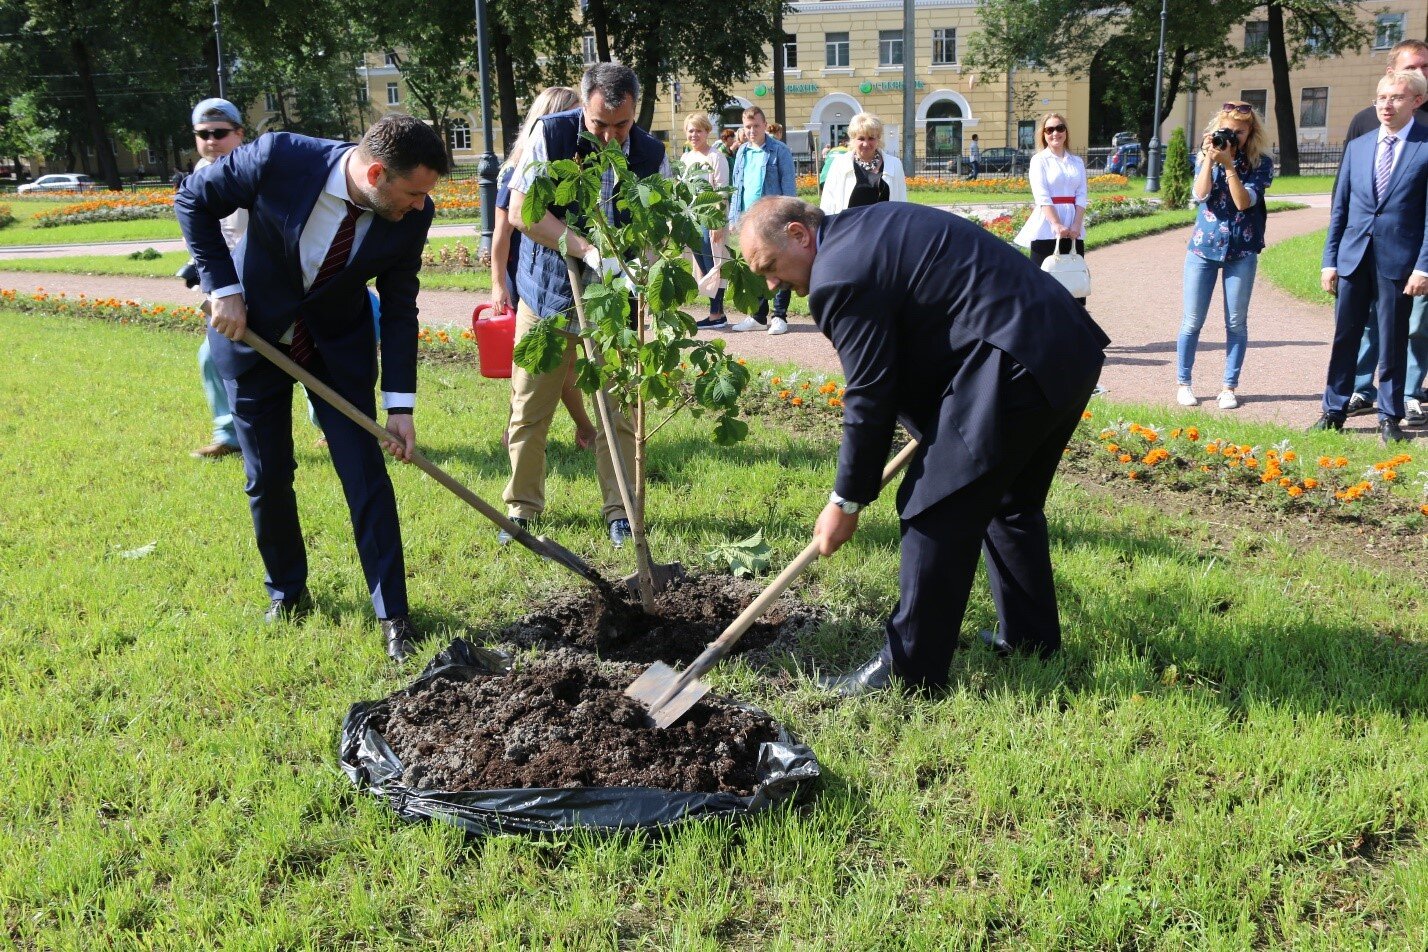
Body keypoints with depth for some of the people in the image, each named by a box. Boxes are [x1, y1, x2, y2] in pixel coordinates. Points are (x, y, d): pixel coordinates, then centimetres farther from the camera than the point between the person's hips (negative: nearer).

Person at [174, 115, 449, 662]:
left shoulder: (411, 215, -21)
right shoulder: (278, 159, -28)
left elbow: (399, 307, -9)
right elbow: (192, 200, -11)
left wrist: (399, 403, -13)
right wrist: (223, 288, -17)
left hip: (340, 345, 1)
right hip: (252, 331, -1)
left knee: (366, 476, -5)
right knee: (267, 477, 6)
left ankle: (393, 616, 3)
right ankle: (287, 593, 28)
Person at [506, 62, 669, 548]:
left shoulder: (652, 155, -6)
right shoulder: (551, 135, -13)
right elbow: (520, 208, -20)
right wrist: (586, 249, -30)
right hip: (547, 291, -1)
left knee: (618, 411, 2)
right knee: (529, 409, 5)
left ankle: (620, 512, 15)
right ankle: (522, 509, 19)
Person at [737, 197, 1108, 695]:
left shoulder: (840, 275, -13)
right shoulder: (871, 225, 17)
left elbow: (869, 398, -11)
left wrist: (846, 502, -1)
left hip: (1013, 369, -11)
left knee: (934, 514, -3)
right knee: (1012, 502, 25)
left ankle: (908, 669, 6)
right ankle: (1030, 638, 39)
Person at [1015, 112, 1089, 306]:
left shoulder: (1077, 162, 12)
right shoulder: (1039, 160, 0)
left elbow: (1081, 197, 5)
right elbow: (1042, 197, -11)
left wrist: (1076, 226, -10)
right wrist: (1057, 225, -22)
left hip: (1073, 230, 4)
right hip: (1047, 229, -4)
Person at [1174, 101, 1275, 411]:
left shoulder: (1260, 163, -1)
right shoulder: (1205, 158, 4)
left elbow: (1244, 202, -14)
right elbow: (1199, 194, -11)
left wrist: (1228, 164, -18)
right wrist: (1209, 158, -16)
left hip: (1242, 250, -1)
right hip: (1204, 246, 1)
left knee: (1236, 323, 3)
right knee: (1192, 321, 2)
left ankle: (1229, 387, 11)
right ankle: (1182, 383, 14)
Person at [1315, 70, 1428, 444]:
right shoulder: (1357, 147, 9)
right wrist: (1330, 259, 6)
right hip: (1353, 258, 4)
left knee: (1393, 342, 5)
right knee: (1344, 338, 8)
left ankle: (1389, 417, 17)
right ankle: (1333, 412, 17)